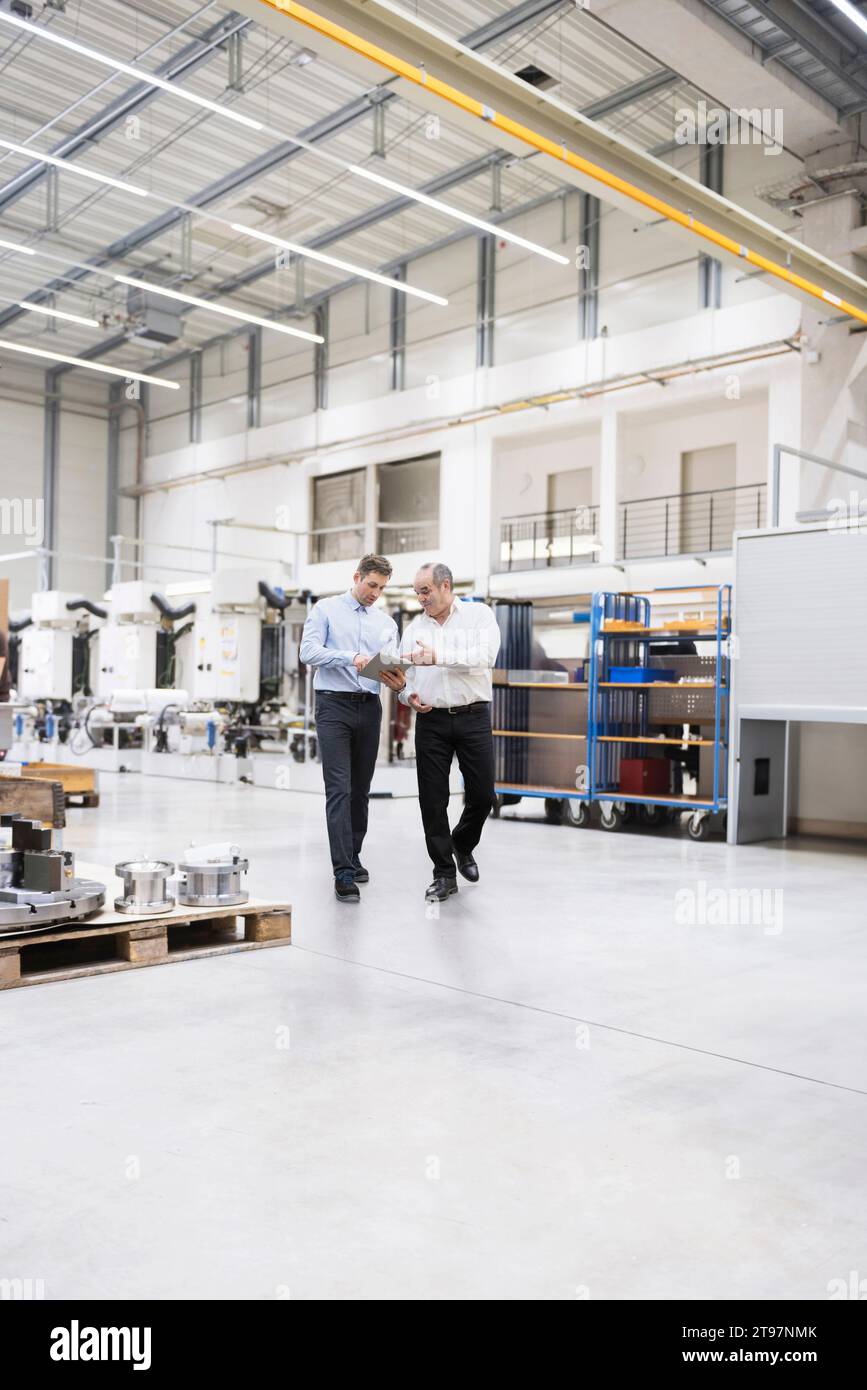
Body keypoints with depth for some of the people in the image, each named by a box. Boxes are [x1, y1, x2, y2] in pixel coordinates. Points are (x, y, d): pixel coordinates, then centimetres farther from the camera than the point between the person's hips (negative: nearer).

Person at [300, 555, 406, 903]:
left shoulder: (387, 622, 15)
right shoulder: (326, 609, 3)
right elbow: (308, 652, -10)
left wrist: (397, 682, -17)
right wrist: (351, 659, -24)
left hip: (369, 708, 5)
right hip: (334, 705, -5)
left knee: (360, 790, 11)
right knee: (339, 790, -11)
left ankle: (352, 857, 25)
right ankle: (344, 873, -13)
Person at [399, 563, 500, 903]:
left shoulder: (479, 615, 1)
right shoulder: (414, 628, 11)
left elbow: (485, 656, -16)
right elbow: (403, 676, 11)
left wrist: (438, 657, -26)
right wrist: (408, 695, -12)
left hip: (473, 718, -2)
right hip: (431, 721, 2)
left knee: (482, 795, 1)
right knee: (432, 799, 1)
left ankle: (462, 845, 32)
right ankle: (444, 874, 13)